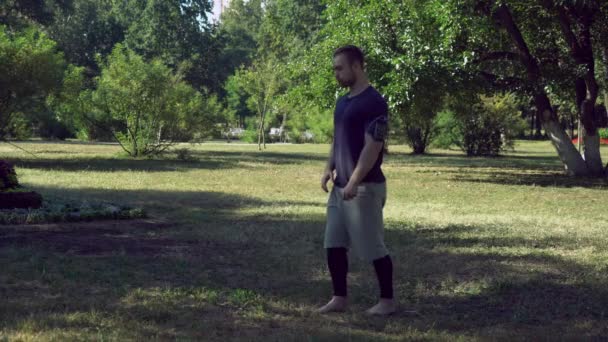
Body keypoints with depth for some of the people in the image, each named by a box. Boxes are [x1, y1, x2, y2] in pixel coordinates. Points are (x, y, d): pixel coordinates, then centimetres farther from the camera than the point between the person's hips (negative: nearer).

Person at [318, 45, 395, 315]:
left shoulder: (374, 102, -15)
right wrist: (329, 168, 6)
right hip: (340, 187, 9)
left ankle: (387, 301, 11)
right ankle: (339, 298, 17)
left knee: (373, 247, 0)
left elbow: (373, 147, -19)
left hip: (365, 187, -9)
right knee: (334, 245, 8)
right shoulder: (342, 102, 14)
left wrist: (354, 183, -22)